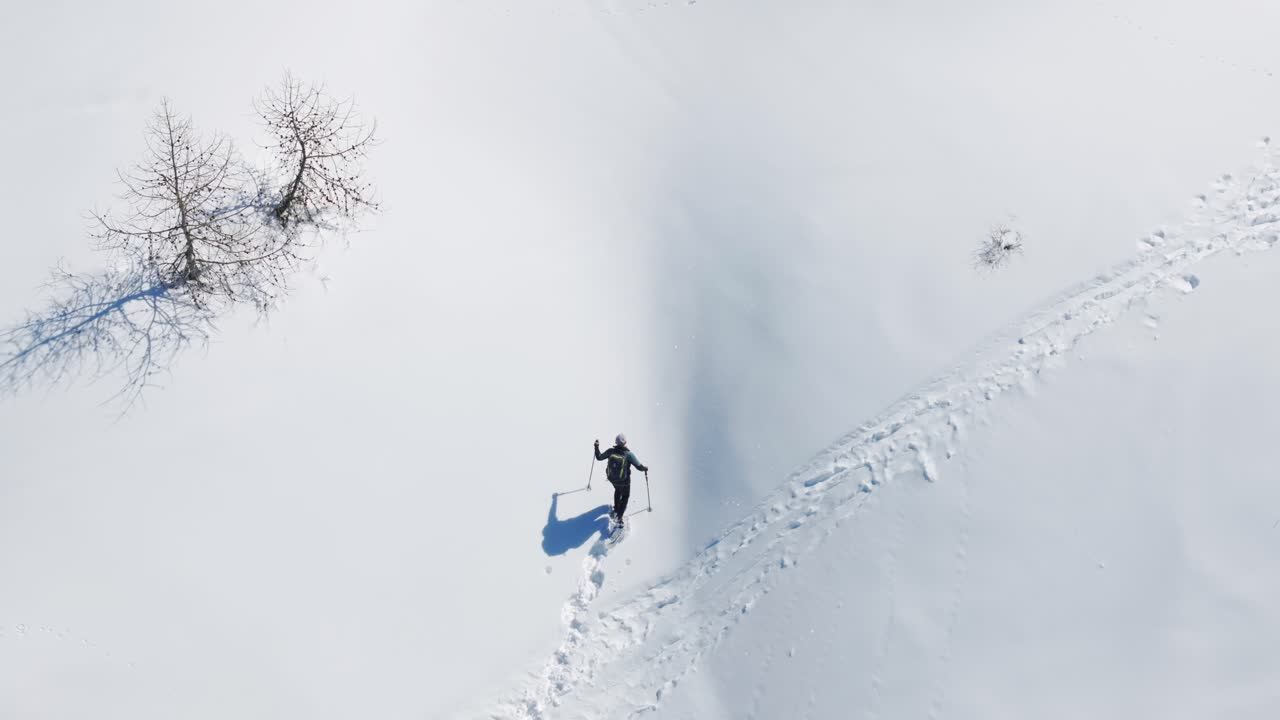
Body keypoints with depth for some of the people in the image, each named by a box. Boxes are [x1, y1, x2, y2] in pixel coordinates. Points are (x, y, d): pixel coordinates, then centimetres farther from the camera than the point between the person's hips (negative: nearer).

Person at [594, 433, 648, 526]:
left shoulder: (611, 451, -18)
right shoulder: (629, 454, -27)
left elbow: (599, 457, -3)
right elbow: (639, 466, -23)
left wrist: (596, 446, 10)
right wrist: (645, 469, -2)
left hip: (612, 479, 4)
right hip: (624, 481, -4)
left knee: (617, 490, 37)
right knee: (625, 496, 25)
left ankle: (616, 510, 49)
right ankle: (619, 517, 24)